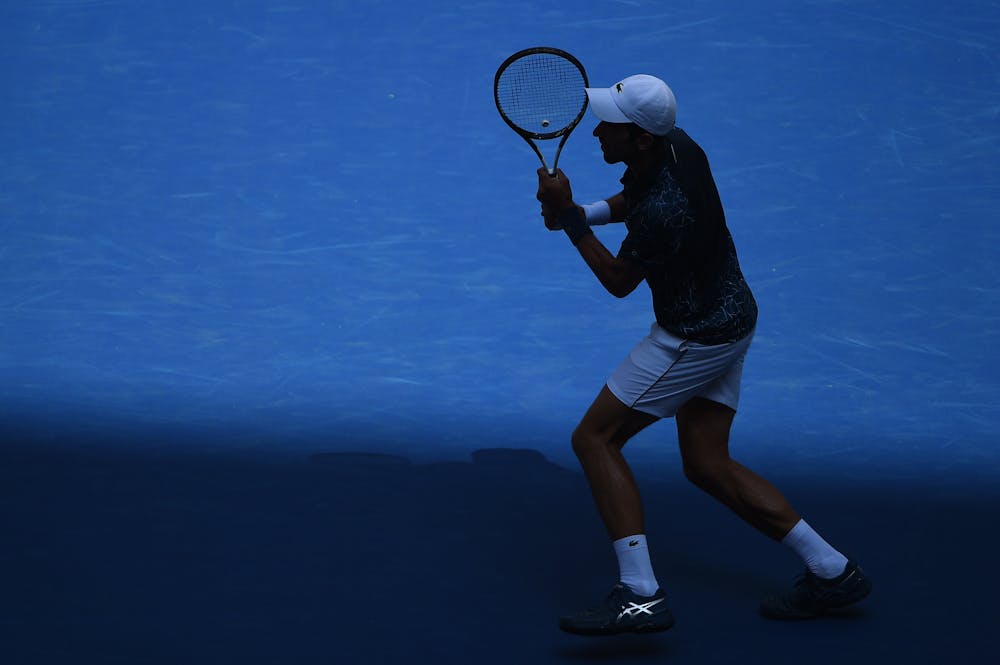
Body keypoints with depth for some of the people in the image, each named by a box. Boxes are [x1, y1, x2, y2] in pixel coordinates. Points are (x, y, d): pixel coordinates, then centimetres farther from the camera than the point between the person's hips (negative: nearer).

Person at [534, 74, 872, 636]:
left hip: (696, 338, -10)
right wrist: (589, 212, -2)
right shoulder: (674, 144, -6)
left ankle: (641, 597, -13)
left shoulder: (663, 212, -32)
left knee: (594, 438, -6)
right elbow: (633, 196, 17)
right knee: (707, 464, 14)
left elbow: (619, 282, -14)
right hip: (732, 316, 10)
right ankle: (833, 572, 17)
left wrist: (568, 219, -14)